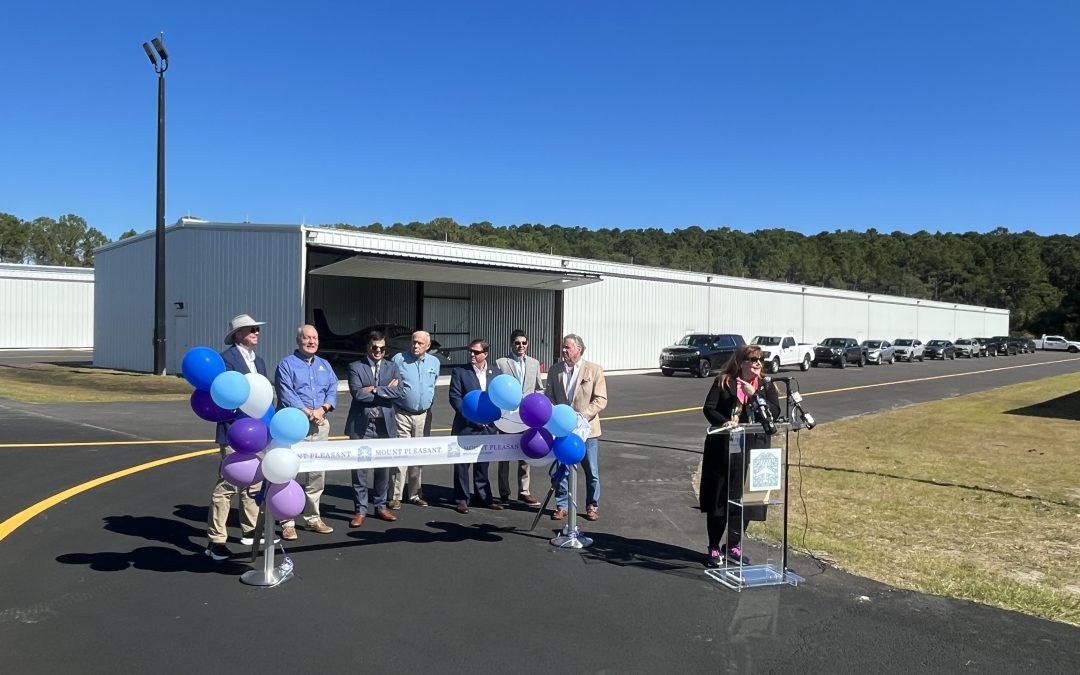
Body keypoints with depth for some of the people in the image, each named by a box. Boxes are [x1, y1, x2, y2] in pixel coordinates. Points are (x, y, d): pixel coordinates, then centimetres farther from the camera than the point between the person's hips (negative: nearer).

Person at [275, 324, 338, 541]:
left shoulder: (324, 365, 16)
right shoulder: (287, 364, 0)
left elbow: (332, 390, 7)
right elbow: (286, 395, -11)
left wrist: (322, 409, -11)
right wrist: (309, 413, -17)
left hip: (321, 426, 5)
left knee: (317, 475, 10)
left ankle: (312, 518, 20)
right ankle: (288, 523, 2)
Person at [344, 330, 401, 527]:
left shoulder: (392, 367, 9)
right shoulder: (355, 367, 1)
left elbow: (397, 392, -6)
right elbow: (357, 393, -14)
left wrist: (374, 389, -13)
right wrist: (385, 391, -10)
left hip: (384, 424, 3)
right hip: (361, 424, -3)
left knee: (383, 467, 10)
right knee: (360, 469, 2)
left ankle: (381, 506, 24)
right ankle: (360, 510, 12)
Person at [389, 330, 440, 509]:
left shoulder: (434, 362, 6)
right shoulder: (398, 359, -5)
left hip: (424, 415, 4)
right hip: (402, 415, -3)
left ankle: (415, 494, 19)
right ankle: (396, 496, 1)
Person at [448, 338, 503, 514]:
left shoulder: (495, 373, 7)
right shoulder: (459, 372, -2)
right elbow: (455, 398, -7)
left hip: (487, 427, 3)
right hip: (465, 426, -3)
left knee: (483, 463, 13)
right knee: (462, 464, 2)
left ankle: (484, 497, 24)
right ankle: (461, 499, 12)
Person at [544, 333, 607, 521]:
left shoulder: (594, 370, -6)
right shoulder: (555, 370, 4)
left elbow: (601, 400, -10)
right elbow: (549, 396, 8)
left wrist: (582, 416, -21)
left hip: (587, 428, -2)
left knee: (592, 471, 8)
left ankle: (592, 506, 23)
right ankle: (562, 505, 22)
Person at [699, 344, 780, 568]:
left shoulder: (766, 386, 8)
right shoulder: (723, 382, 1)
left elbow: (775, 412, -5)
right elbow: (709, 408, -5)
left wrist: (754, 394, -16)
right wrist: (724, 422, -23)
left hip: (753, 450, 2)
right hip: (723, 448, -2)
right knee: (718, 499, 4)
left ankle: (734, 546, 23)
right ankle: (714, 548, 16)